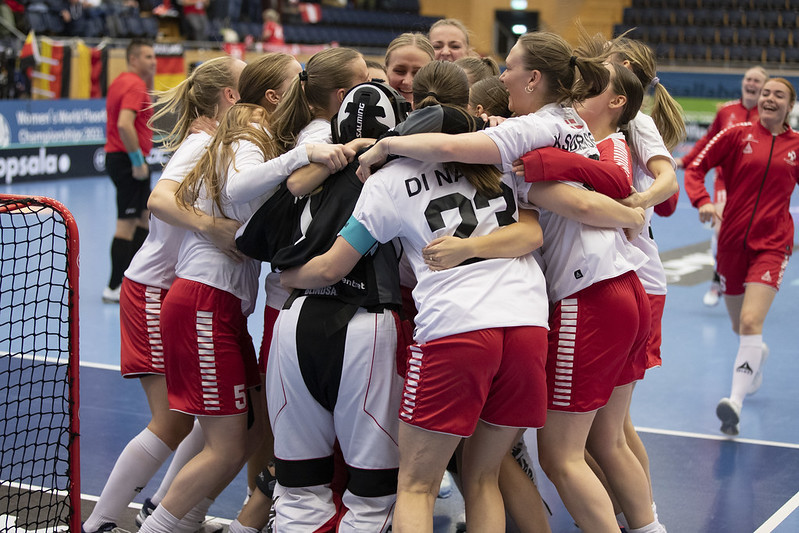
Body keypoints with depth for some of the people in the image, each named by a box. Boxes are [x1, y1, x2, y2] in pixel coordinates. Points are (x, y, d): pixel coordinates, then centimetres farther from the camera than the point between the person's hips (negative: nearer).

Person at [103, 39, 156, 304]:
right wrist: (138, 161, -24)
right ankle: (114, 288, -4)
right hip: (128, 161, -11)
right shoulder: (135, 85, -16)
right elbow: (124, 125, -28)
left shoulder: (121, 82, 15)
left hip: (118, 156, 11)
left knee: (145, 216, 19)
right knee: (127, 222, -7)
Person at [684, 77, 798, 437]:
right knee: (740, 327, 17)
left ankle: (736, 403, -24)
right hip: (733, 241, 2)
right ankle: (758, 356, 52)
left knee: (750, 323, -20)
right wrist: (703, 202, -17)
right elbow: (695, 168, -1)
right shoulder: (737, 134, 0)